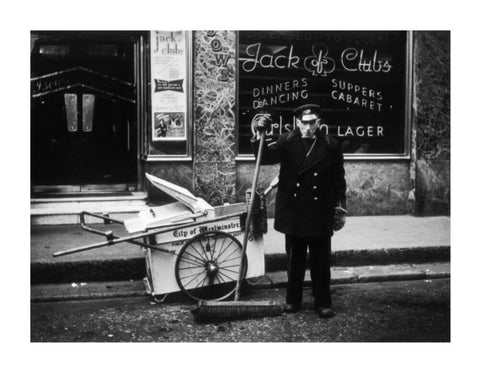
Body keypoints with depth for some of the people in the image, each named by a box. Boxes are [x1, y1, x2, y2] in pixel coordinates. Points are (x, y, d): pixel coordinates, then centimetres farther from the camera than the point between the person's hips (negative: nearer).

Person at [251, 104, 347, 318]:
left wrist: (340, 210, 2)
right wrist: (258, 135, -23)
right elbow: (264, 157, -9)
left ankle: (323, 303, 17)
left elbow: (339, 181, 4)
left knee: (321, 260, 6)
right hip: (293, 212, 1)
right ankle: (293, 300, 25)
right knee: (294, 259, 12)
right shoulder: (286, 142, 2)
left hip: (321, 214, -1)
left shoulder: (331, 146, 1)